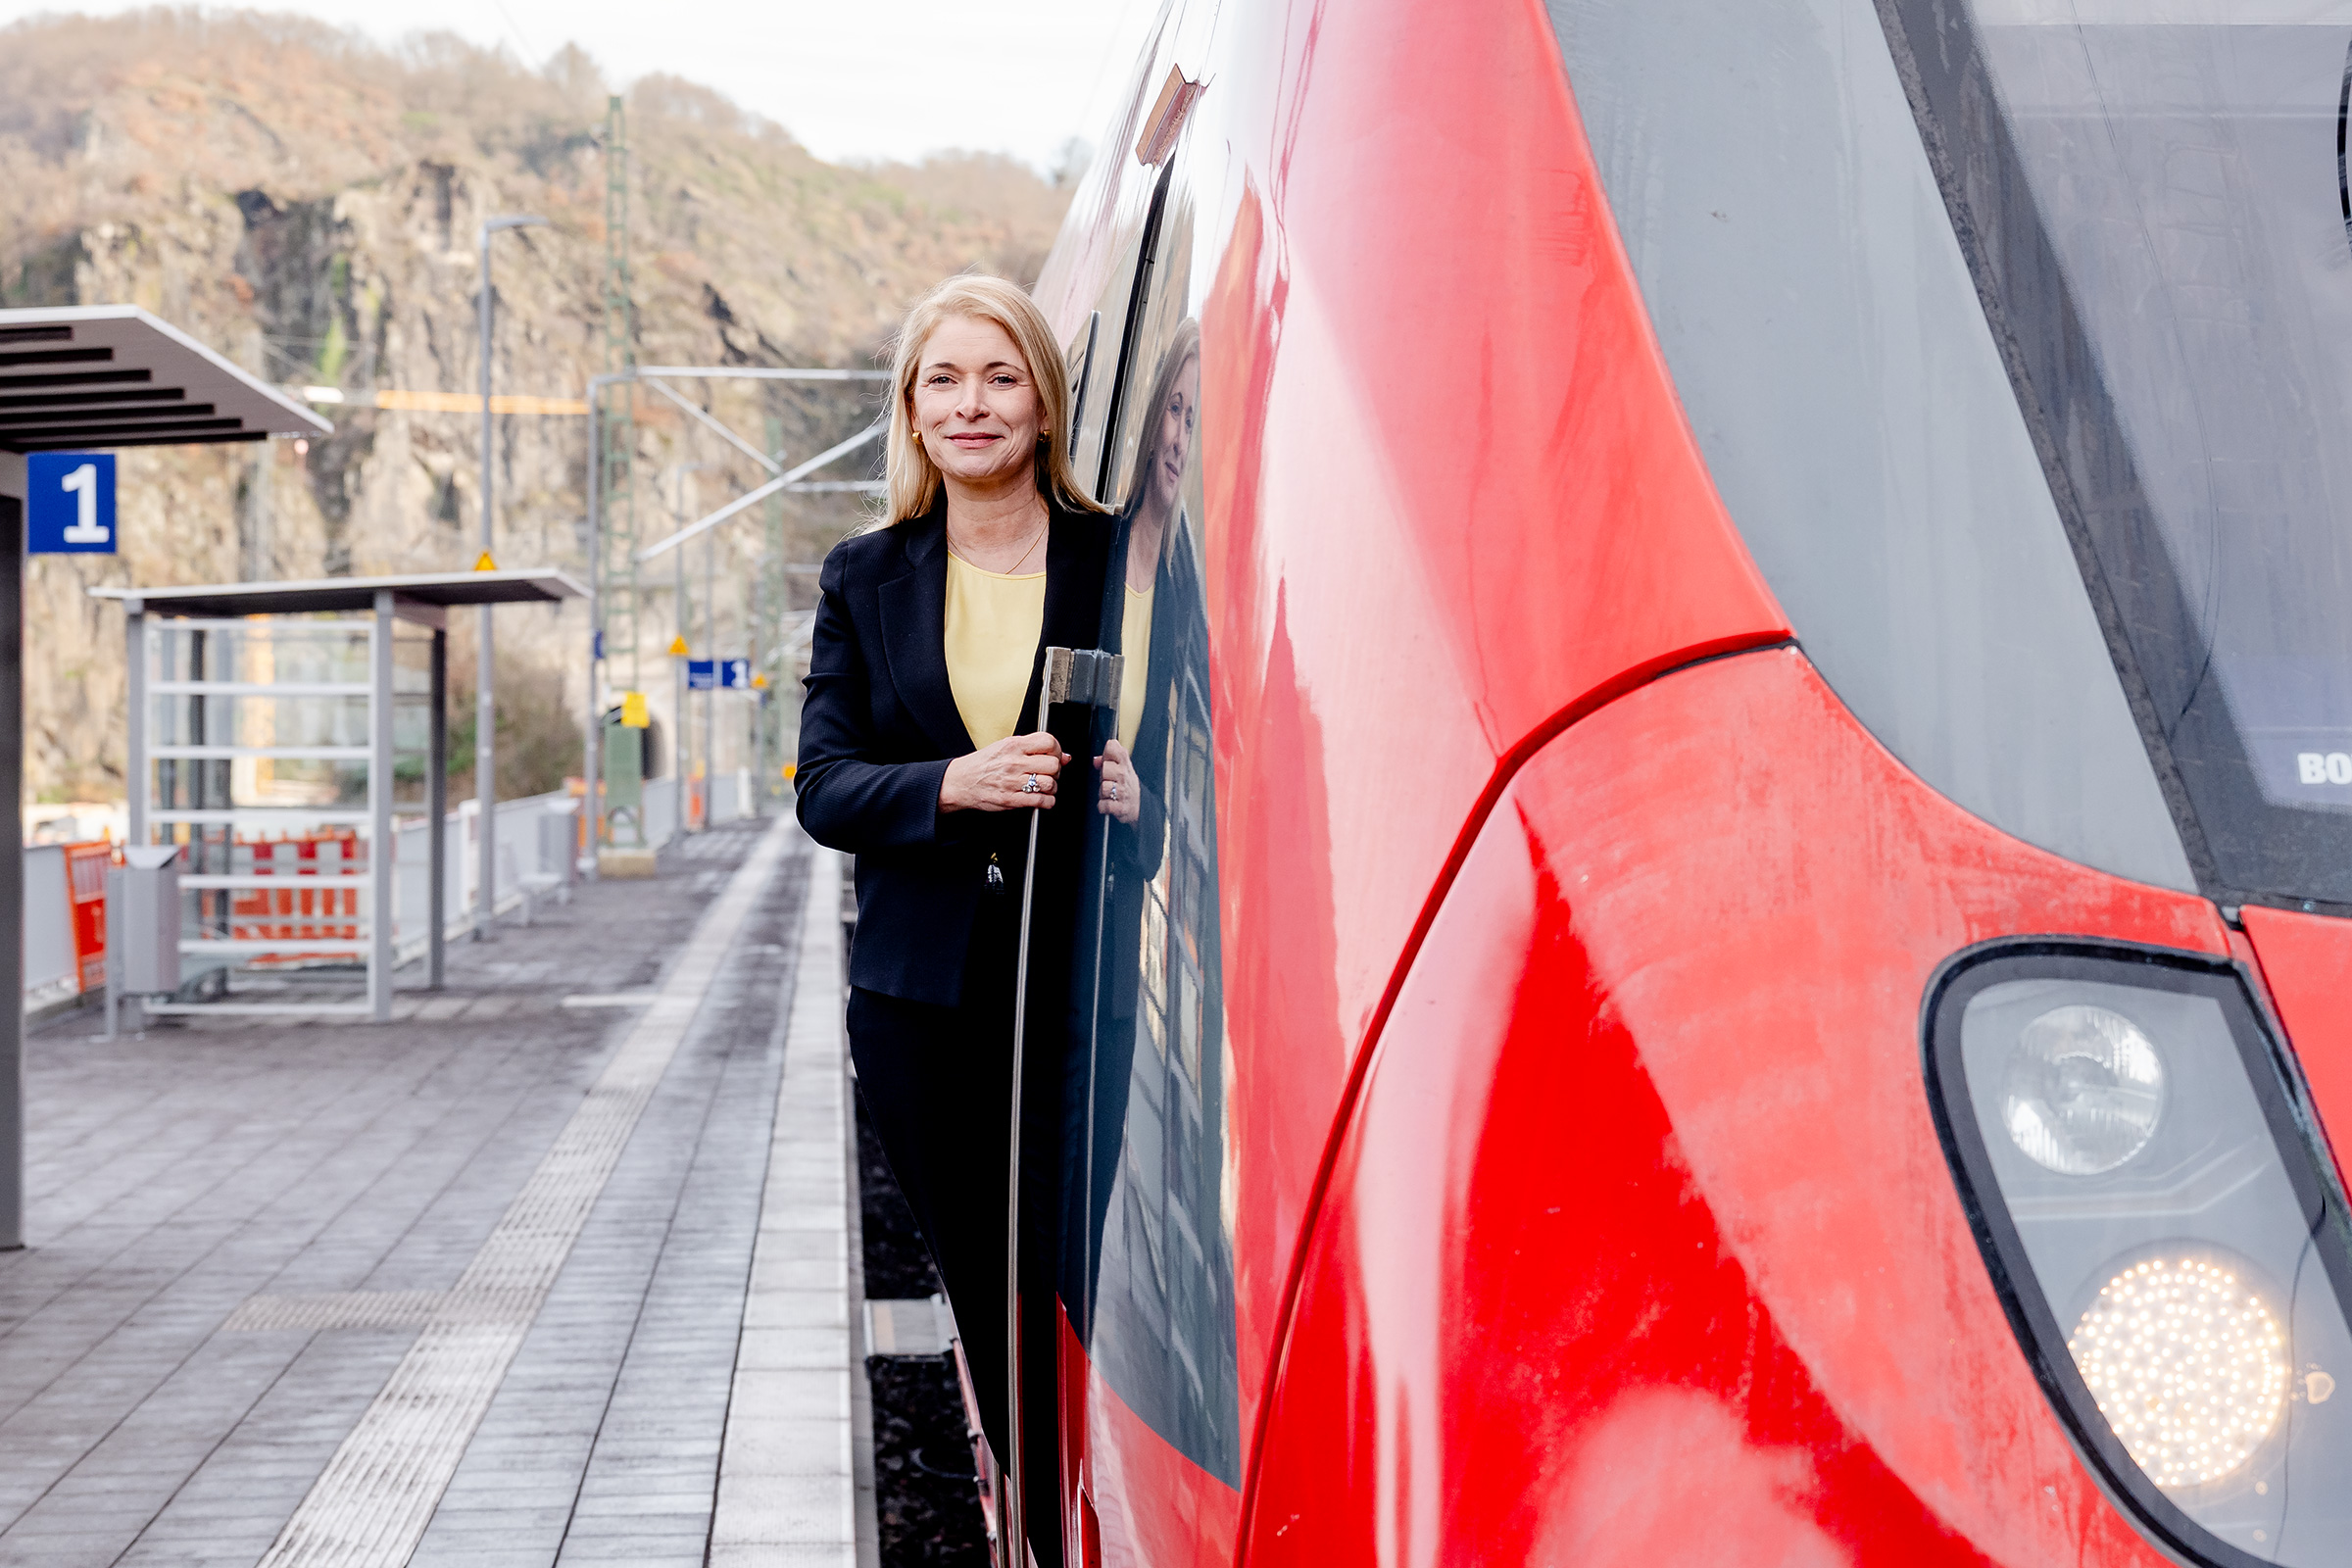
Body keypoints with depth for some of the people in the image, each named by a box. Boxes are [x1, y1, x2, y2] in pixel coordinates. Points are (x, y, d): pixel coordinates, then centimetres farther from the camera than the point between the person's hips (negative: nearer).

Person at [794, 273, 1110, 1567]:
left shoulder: (1119, 561, 2)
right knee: (990, 1311, 9)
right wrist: (953, 786, -17)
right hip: (920, 1005, 3)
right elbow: (823, 787, 2)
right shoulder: (865, 579, 10)